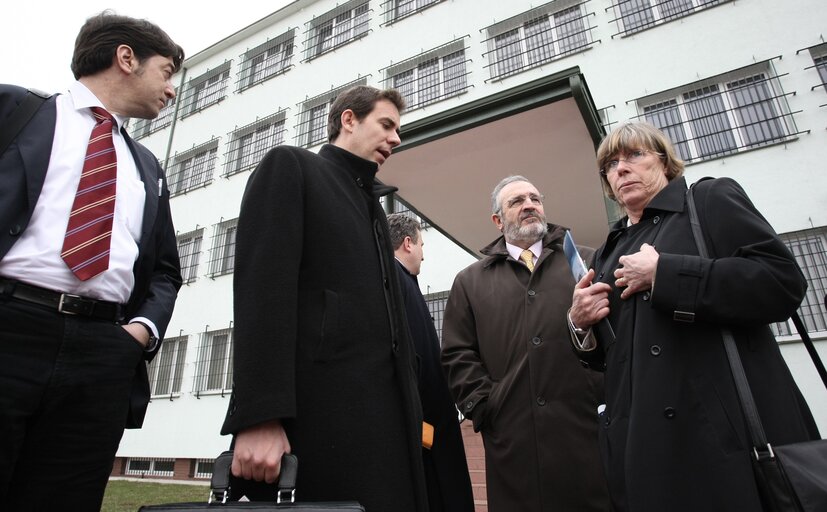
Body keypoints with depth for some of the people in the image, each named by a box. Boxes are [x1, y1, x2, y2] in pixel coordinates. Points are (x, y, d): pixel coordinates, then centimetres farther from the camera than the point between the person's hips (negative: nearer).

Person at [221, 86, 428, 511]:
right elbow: (262, 289, -11)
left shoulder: (373, 205, 25)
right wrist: (260, 416, -19)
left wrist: (406, 411, 11)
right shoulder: (290, 166, 4)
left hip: (382, 414, 7)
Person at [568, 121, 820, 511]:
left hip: (726, 432, -5)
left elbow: (783, 282, -13)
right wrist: (580, 323, -1)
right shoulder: (608, 252, 17)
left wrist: (663, 273, -15)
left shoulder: (712, 199, 3)